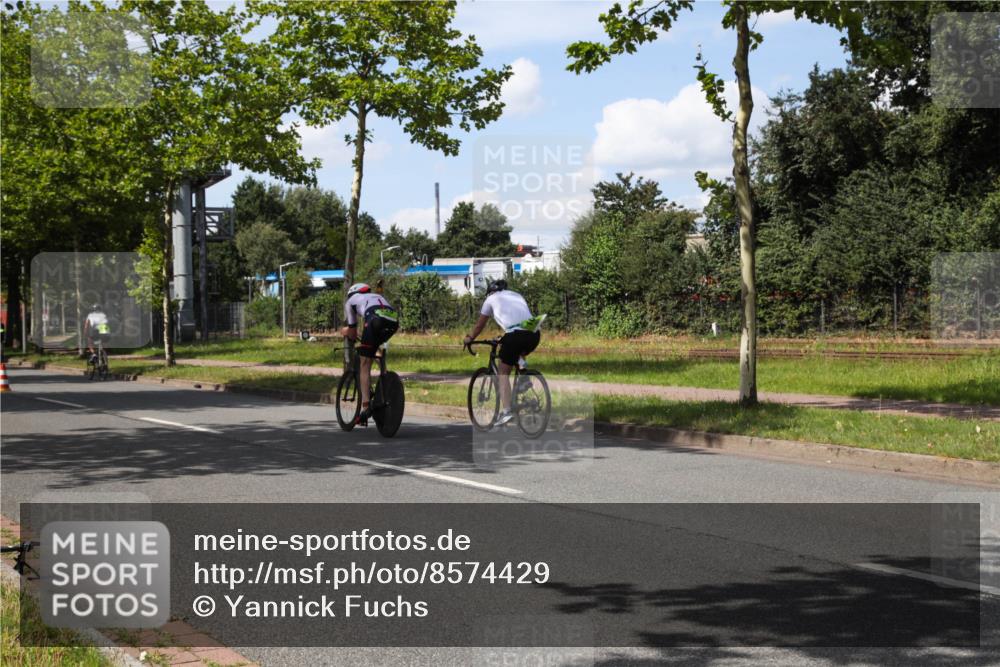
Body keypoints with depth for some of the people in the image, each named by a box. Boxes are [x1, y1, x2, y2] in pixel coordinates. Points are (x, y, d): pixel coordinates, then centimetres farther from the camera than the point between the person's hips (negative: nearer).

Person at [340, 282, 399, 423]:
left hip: (375, 319, -4)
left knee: (365, 365, 2)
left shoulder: (351, 300, 31)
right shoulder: (378, 296, 44)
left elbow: (352, 333, 30)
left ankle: (366, 406, -8)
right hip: (394, 320, 4)